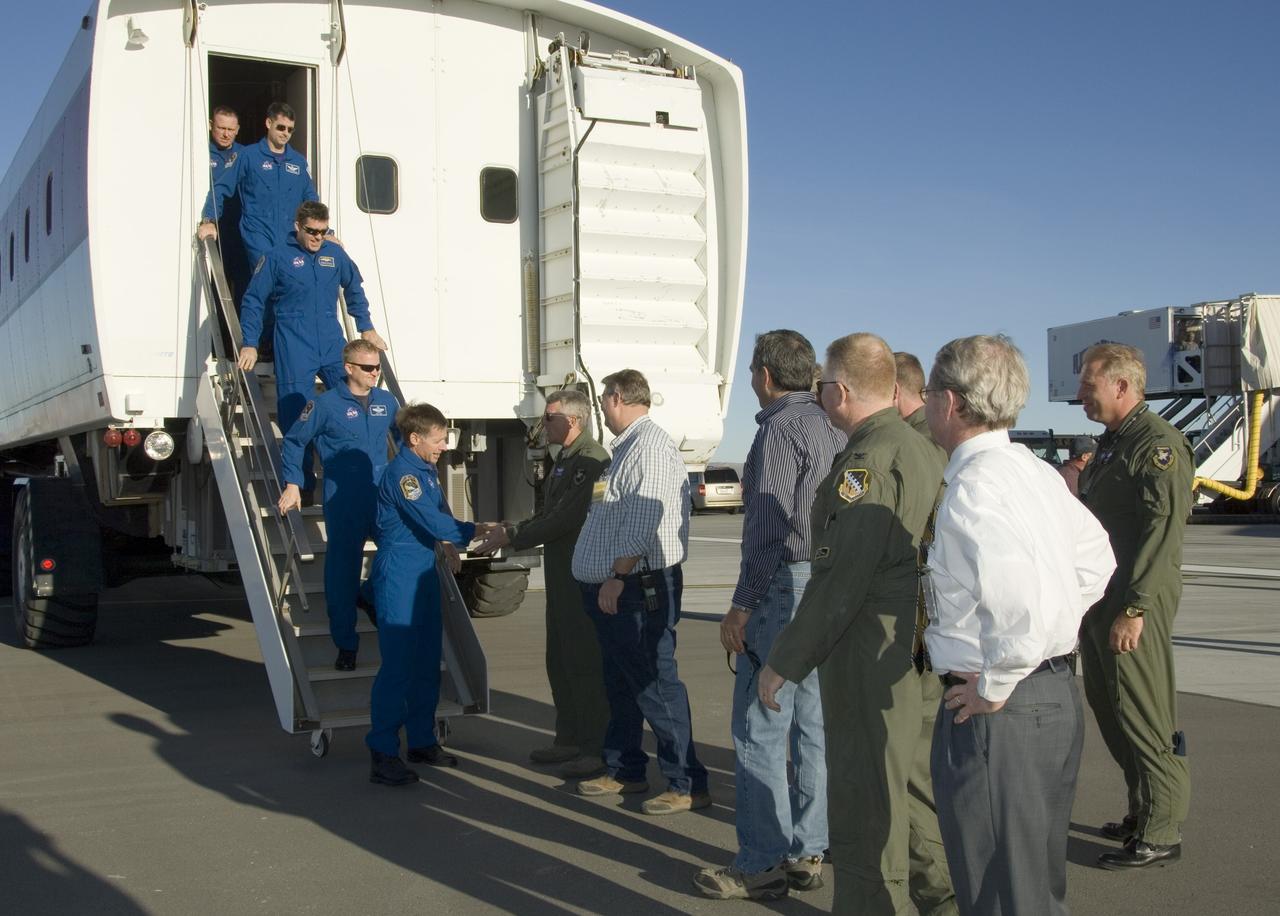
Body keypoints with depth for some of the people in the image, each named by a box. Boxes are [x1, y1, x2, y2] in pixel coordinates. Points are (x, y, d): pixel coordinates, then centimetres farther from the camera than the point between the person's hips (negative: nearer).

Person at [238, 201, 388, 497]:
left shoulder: (335, 254, 8)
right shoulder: (277, 258, -2)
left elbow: (355, 291, 22)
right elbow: (253, 301, 2)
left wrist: (367, 329, 20)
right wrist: (250, 344, -3)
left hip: (333, 344, 3)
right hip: (294, 349, -3)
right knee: (296, 416, -2)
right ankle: (302, 484, 8)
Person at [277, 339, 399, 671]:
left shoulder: (387, 402, 7)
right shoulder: (326, 404, -4)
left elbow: (402, 438, 24)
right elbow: (294, 442, 3)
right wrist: (293, 485, -3)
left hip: (383, 499, 3)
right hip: (342, 505, -3)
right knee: (342, 574, 3)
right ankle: (346, 645, 14)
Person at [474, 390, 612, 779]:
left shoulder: (591, 461, -17)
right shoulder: (564, 460, 16)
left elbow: (564, 519, -23)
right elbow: (547, 514, 20)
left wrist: (512, 539, -16)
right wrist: (510, 529, 6)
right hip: (562, 573, 10)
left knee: (585, 661, -5)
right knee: (560, 660, 16)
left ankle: (596, 748, 2)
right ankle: (569, 739, 27)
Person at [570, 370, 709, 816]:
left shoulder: (650, 446, -15)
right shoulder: (629, 446, 17)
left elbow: (644, 523, -24)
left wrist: (617, 576, -23)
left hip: (640, 586, -11)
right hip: (617, 590, 11)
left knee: (654, 685, -7)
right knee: (620, 683, 17)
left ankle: (688, 784, -1)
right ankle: (625, 771, 29)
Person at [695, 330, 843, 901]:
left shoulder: (781, 428, -12)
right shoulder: (832, 427, 14)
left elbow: (769, 529, -18)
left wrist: (741, 606, -15)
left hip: (784, 587, -9)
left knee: (758, 732, -3)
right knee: (812, 726, 13)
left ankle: (762, 865, 2)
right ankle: (808, 854, 21)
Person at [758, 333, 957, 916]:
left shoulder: (867, 461, -18)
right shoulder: (924, 451, 12)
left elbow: (839, 577, -22)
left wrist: (784, 663, -16)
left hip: (874, 661, -10)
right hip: (924, 653, 10)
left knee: (865, 807, 0)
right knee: (917, 787, 22)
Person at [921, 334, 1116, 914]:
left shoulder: (973, 487, -20)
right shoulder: (1034, 470, 8)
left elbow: (1032, 602, -32)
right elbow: (1096, 562, 20)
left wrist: (994, 686, -18)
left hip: (998, 713, -9)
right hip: (1057, 693, 9)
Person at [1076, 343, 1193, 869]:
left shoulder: (1158, 444, -15)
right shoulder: (1111, 443, 16)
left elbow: (1162, 530, -21)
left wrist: (1133, 608, -24)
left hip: (1134, 604, -10)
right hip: (1101, 598, 10)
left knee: (1142, 717, -3)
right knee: (1109, 707, 15)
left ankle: (1160, 834, 7)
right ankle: (1142, 814, 28)